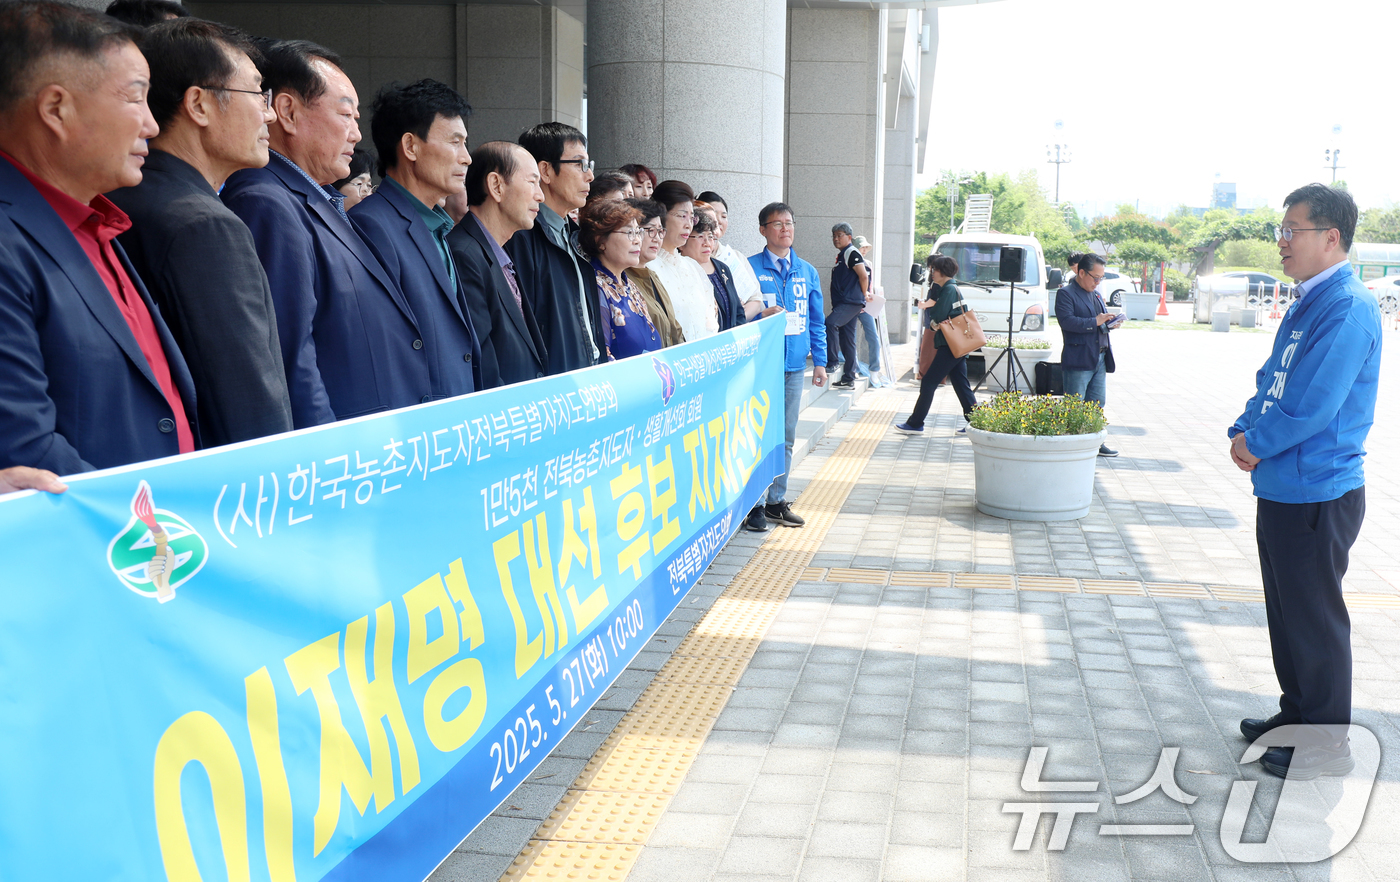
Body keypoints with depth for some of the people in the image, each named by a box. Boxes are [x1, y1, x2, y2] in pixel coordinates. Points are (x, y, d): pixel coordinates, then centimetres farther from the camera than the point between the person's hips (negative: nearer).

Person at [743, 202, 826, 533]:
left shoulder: (807, 272, 12)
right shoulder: (749, 268, -3)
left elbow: (816, 320, 16)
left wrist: (820, 361, 10)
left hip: (794, 365, 5)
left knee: (785, 437, 10)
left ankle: (776, 500, 19)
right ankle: (753, 503, 5)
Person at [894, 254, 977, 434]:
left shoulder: (949, 289, -13)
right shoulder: (953, 289, 18)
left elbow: (937, 317, -19)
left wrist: (933, 322, 1)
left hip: (950, 346, -10)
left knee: (928, 383, -6)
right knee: (961, 385, 12)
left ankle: (915, 424, -3)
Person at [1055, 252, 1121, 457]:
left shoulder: (1096, 296, 21)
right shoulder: (1065, 294, -6)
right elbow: (1066, 321, -20)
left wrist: (1110, 323, 4)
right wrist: (1095, 322, -22)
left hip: (1099, 359, 8)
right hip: (1079, 360, -8)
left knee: (1097, 403, 12)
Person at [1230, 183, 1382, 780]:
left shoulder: (1348, 309, -19)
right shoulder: (1307, 304, 12)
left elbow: (1313, 405, -25)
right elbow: (1271, 383, 16)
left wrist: (1257, 444, -11)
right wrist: (1245, 433, 0)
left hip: (1316, 496, -9)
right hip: (1282, 487, 9)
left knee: (1315, 620, 2)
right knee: (1287, 611, 20)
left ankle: (1328, 746, 16)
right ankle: (1297, 712, 35)